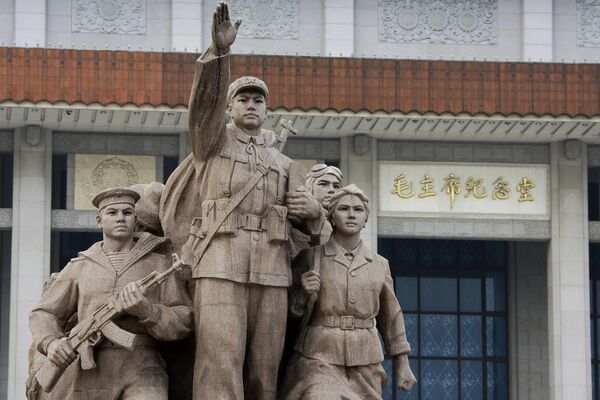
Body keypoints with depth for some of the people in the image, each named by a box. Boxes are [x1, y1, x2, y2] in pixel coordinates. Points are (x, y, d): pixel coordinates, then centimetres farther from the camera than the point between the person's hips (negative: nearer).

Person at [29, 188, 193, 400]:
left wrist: (146, 310, -17)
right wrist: (51, 343, -6)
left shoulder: (158, 264, 10)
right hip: (94, 376, 3)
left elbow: (182, 322, 3)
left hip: (142, 374, -3)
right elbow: (44, 315, 17)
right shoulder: (79, 268, 16)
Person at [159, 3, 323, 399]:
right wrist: (220, 49, -24)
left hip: (271, 270, 4)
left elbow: (303, 219, 26)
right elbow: (206, 99, -7)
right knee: (221, 367, -15)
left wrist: (313, 208, 1)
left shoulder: (281, 161, 24)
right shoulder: (212, 140, 13)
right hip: (221, 266, -4)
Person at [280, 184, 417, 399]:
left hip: (365, 364, 3)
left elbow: (390, 317, 18)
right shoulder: (310, 258, 2)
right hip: (319, 359, -3)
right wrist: (303, 292, -13)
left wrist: (402, 364, 17)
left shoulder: (379, 265, 9)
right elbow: (290, 310, 7)